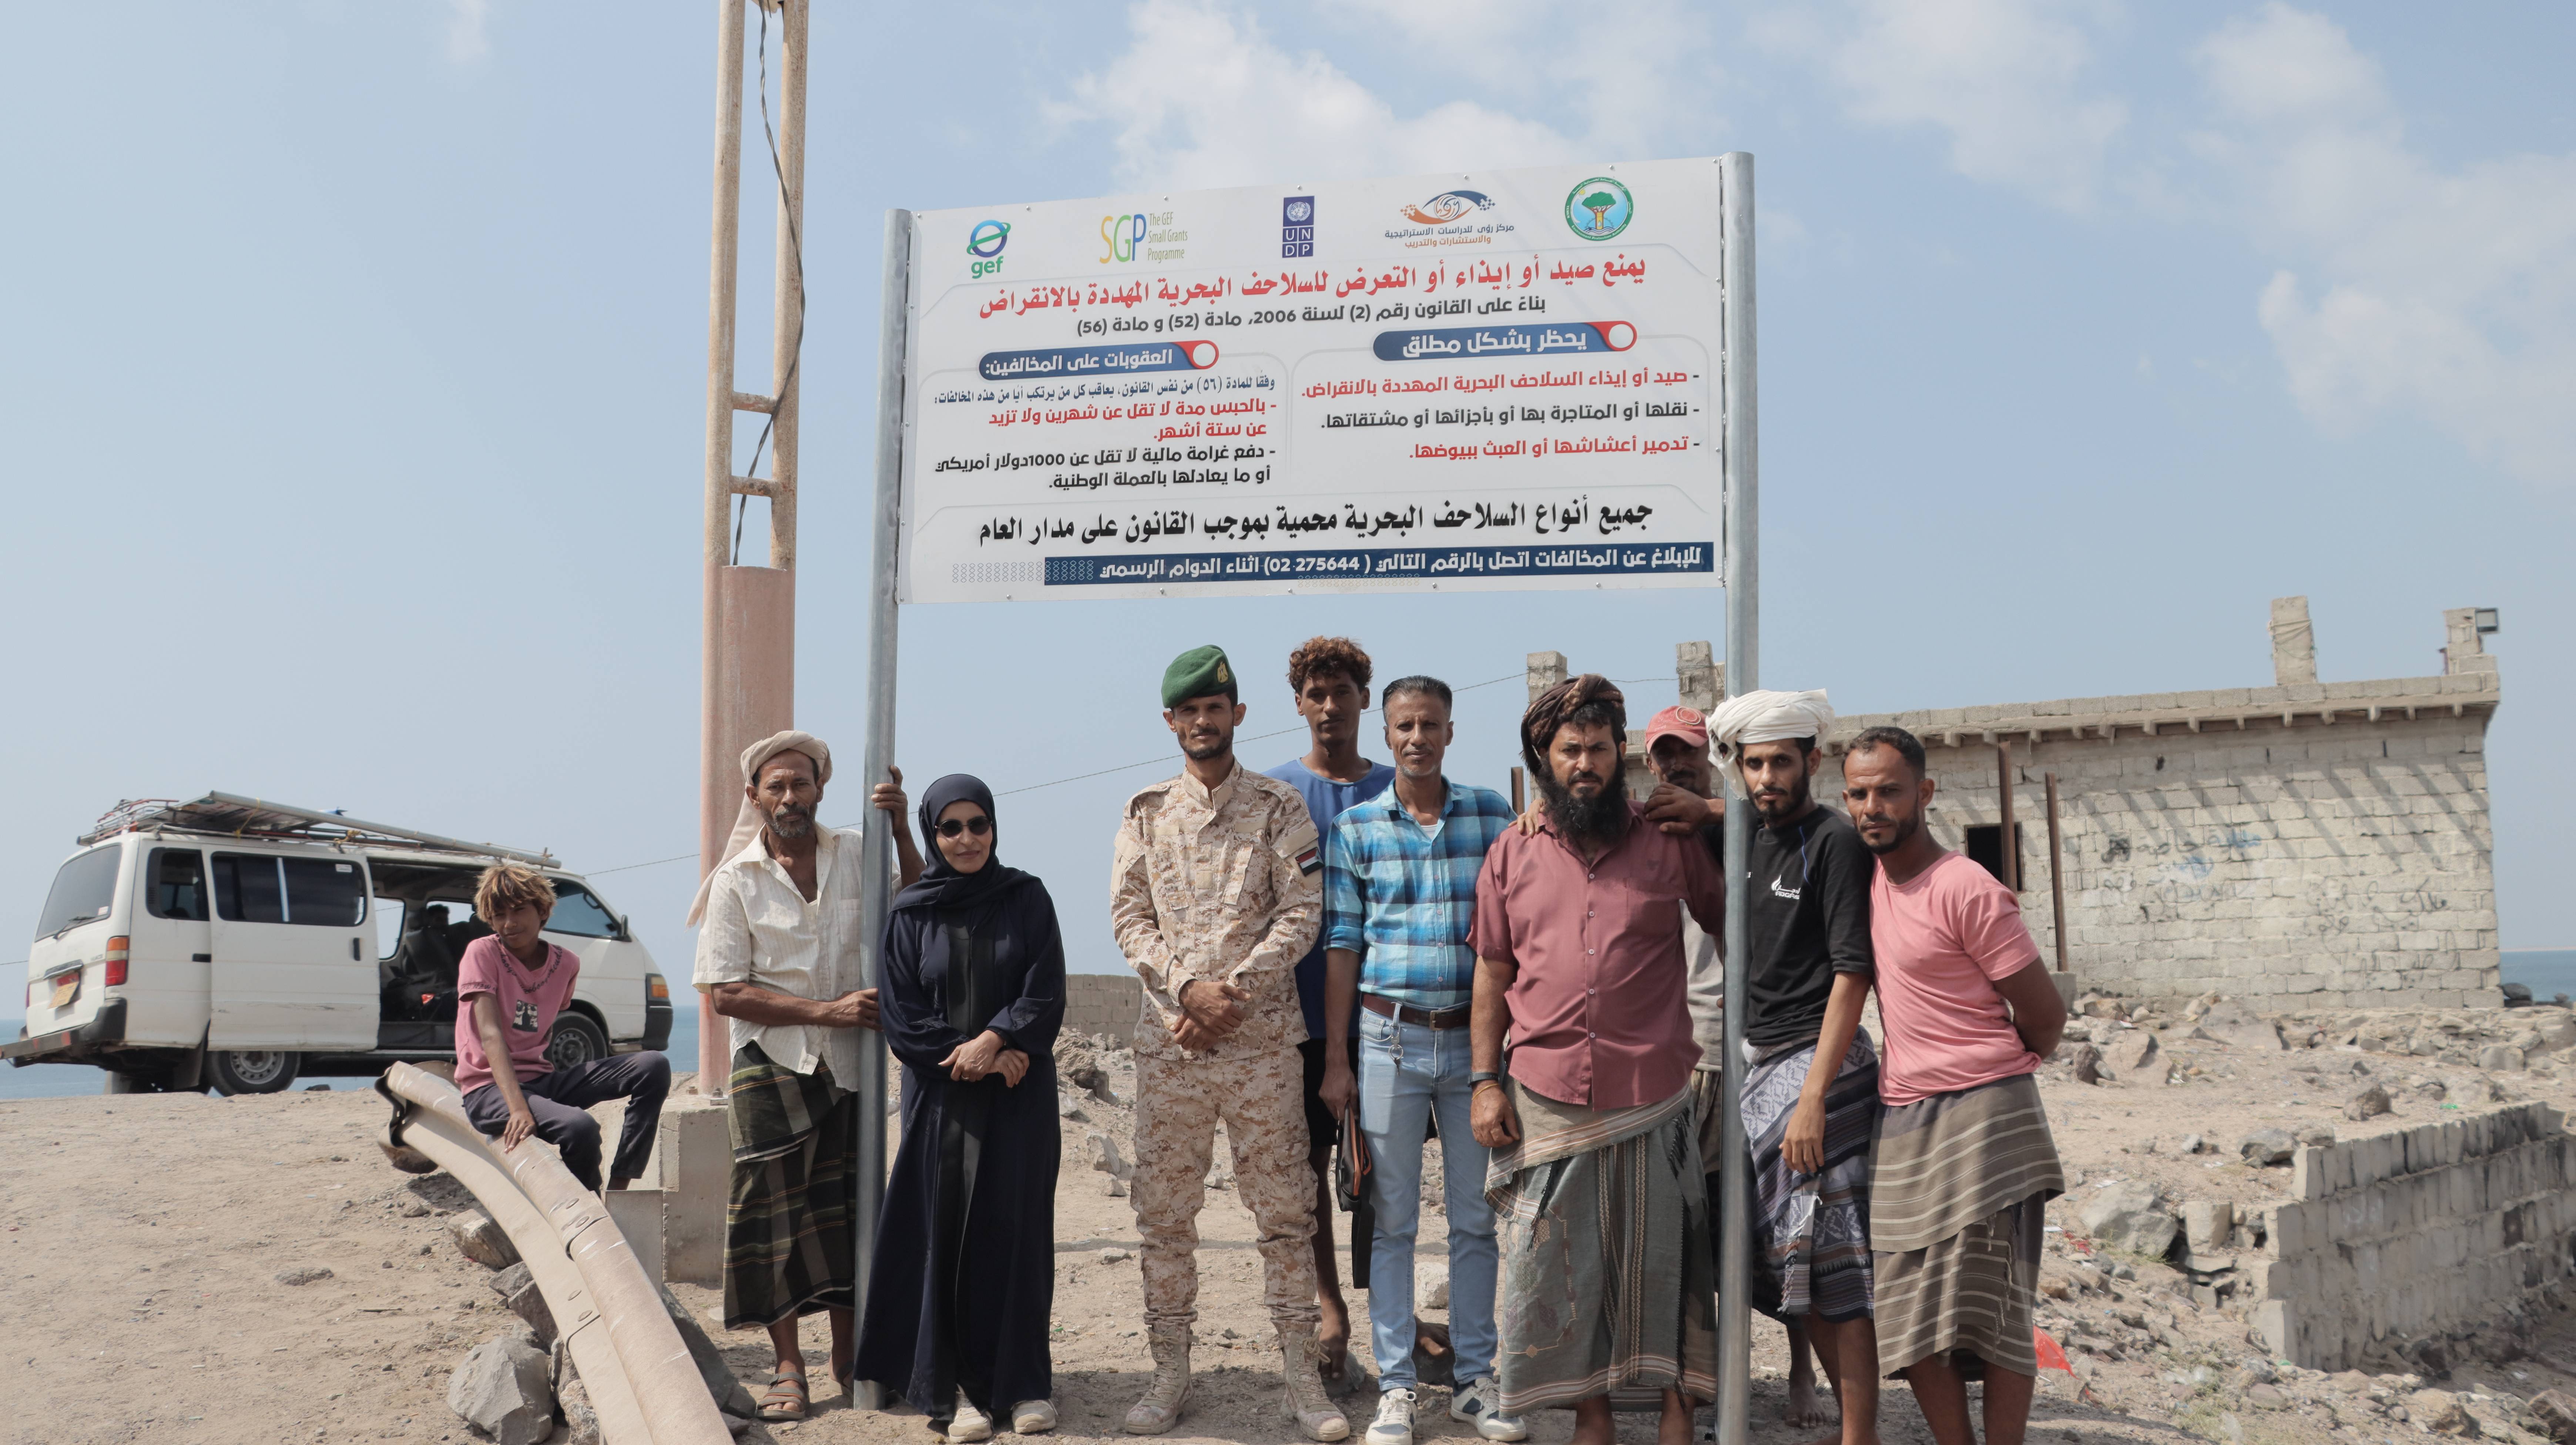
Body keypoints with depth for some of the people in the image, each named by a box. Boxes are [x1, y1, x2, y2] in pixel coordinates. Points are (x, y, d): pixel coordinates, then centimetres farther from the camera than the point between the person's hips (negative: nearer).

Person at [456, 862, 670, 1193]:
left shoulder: (566, 963, 5)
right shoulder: (482, 953, -10)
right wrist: (518, 1107, -34)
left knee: (654, 1066, -12)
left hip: (541, 1080, 6)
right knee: (580, 1127, -34)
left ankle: (618, 1189, -17)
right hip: (490, 1089, -6)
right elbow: (490, 1035, -22)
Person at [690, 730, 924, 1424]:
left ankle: (846, 1354, 20)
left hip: (847, 1063, 2)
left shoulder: (856, 855, 4)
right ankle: (788, 1366, 10)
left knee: (846, 1207, 8)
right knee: (772, 1208, 0)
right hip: (771, 1065, -2)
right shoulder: (737, 882, -3)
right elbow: (726, 993, -8)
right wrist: (828, 1011, -15)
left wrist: (901, 830, -10)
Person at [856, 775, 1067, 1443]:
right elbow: (901, 1016, -1)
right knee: (944, 1232, -2)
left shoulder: (1027, 898, 4)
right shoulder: (911, 913, 4)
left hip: (1020, 1095, 0)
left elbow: (1046, 994, -2)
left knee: (1016, 1226, 0)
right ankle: (953, 1386, 4)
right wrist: (981, 1061, -9)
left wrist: (991, 1040, -15)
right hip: (941, 1096, 0)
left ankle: (1024, 1382, 8)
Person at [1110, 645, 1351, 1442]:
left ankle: (1301, 1374, 10)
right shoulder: (1145, 812, 9)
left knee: (1284, 1207, 1)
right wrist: (1189, 988, -12)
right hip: (1168, 1041, 2)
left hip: (1264, 1040, -2)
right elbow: (1128, 916, 3)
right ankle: (1170, 1373, 16)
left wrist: (1235, 989, -14)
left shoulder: (1279, 808, 4)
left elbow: (1301, 913, -4)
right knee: (1164, 1211, 5)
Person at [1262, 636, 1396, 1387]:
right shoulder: (1274, 791, 2)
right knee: (1309, 1159, 4)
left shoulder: (1395, 791, 7)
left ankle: (1386, 1303, 16)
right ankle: (1330, 1306, 15)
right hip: (1303, 1008, -1)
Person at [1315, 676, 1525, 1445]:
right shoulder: (1356, 826, 2)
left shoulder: (1493, 813, 5)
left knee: (1476, 1216, 7)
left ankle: (1474, 1380, 17)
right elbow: (1343, 943, 2)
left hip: (1475, 1038, 1)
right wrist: (1335, 1058, -1)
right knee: (1393, 1220, 4)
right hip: (1391, 1038, -1)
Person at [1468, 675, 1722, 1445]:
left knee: (1660, 1265, 6)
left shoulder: (1670, 842, 2)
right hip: (1544, 1101, 2)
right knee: (1555, 1267, 7)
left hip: (1652, 1099, -2)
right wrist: (1485, 1080, 2)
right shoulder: (1511, 855, 7)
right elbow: (1492, 976, 10)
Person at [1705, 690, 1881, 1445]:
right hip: (1758, 1060, 8)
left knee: (1833, 1262, -6)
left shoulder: (1835, 842, -10)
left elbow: (1852, 974, -15)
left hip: (1815, 1062, -8)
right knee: (1791, 1258, 11)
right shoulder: (1751, 841, 12)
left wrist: (1813, 1095, -20)